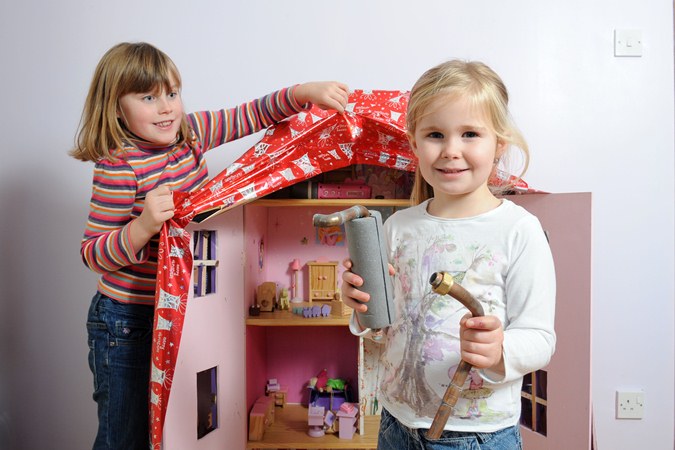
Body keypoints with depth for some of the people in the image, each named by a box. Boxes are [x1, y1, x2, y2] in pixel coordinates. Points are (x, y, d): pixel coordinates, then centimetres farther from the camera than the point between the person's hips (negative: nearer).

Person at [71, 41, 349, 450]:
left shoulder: (190, 132, -2)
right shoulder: (119, 167, -21)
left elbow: (254, 114, 2)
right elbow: (93, 254, -17)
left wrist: (305, 91, -12)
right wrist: (144, 226, -33)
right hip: (127, 323, -6)